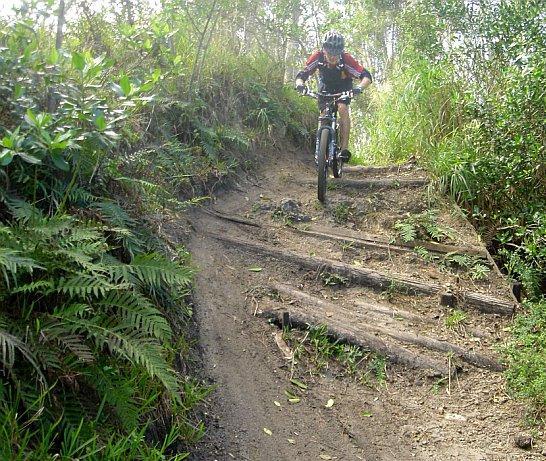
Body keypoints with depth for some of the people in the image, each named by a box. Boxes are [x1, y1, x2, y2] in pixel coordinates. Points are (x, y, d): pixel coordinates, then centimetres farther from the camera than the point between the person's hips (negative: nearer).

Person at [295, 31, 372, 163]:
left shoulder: (346, 59, -35)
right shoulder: (318, 57, -30)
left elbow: (366, 76, -37)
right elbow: (302, 75, -28)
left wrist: (359, 87, -58)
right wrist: (300, 84, -51)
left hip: (343, 88, -2)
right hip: (325, 88, 2)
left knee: (342, 108, -28)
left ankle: (344, 148, -26)